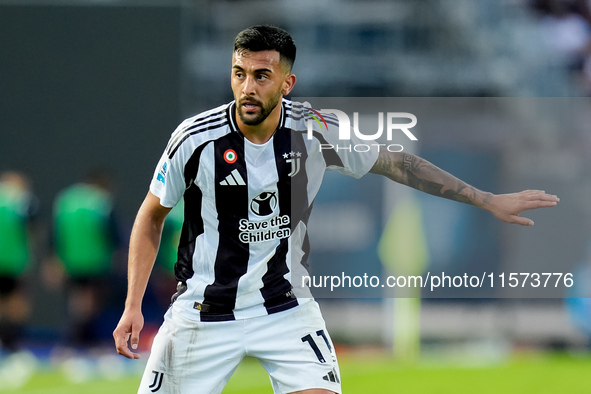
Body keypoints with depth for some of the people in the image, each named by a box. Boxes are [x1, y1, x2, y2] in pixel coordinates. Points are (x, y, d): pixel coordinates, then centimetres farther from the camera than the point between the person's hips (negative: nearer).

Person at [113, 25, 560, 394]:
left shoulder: (315, 131, -11)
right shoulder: (197, 138, -16)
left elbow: (397, 163, 3)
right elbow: (152, 216, -1)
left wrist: (488, 200, 4)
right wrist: (133, 307, -6)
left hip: (286, 307, 1)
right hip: (205, 310, -1)